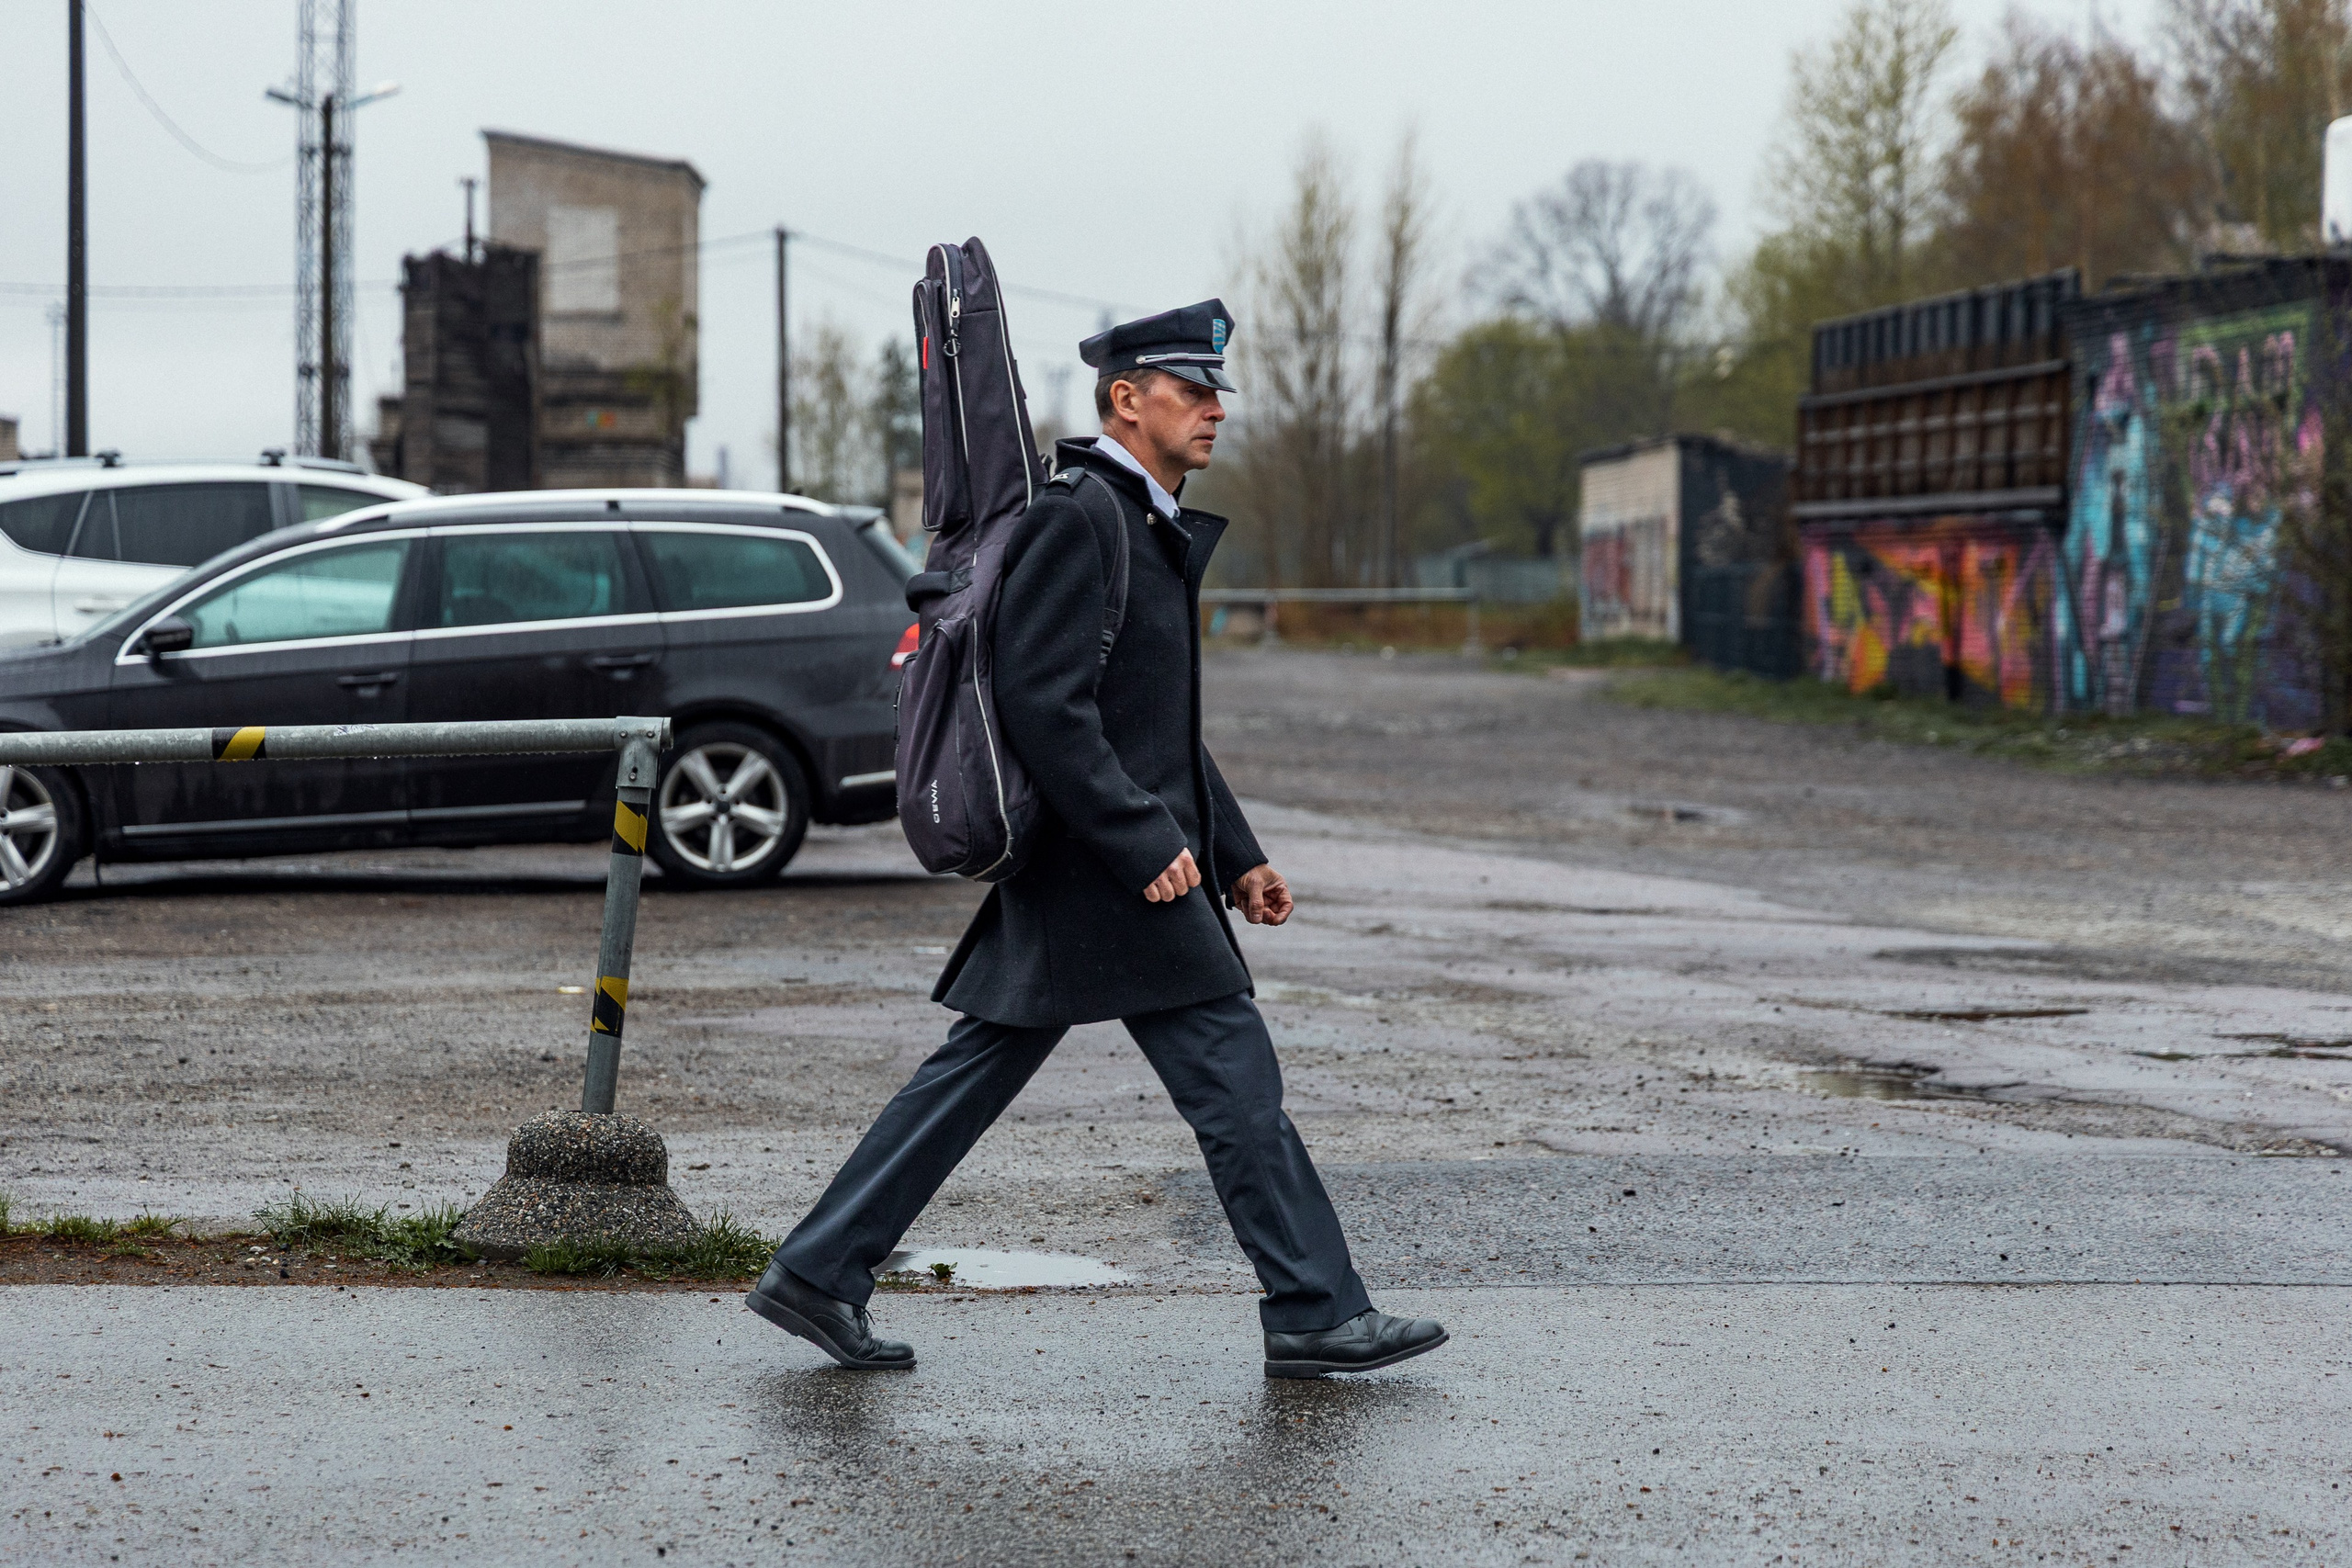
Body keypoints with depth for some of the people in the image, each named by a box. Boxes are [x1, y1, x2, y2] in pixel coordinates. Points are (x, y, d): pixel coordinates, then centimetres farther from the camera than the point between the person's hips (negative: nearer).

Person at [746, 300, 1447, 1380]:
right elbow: (1041, 703, -21)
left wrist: (1237, 856, 21)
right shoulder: (1076, 518, -14)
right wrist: (1148, 844, -22)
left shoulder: (1151, 529, 19)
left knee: (973, 1075, 11)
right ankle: (1315, 1315, 3)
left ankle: (818, 1275, 13)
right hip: (1103, 873, -10)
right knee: (1232, 1076, -4)